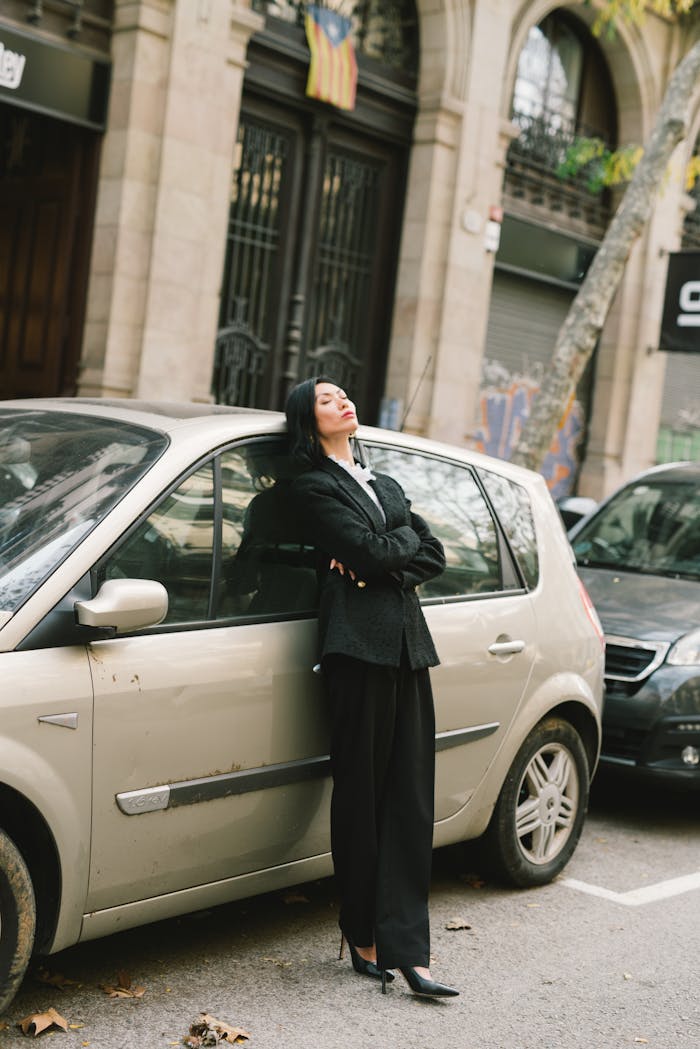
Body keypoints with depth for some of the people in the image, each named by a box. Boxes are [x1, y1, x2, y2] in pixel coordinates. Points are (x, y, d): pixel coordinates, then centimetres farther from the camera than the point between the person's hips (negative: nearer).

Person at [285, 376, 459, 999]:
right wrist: (405, 537, 8)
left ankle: (407, 951, 1)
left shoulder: (385, 486, 25)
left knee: (410, 799, 0)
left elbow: (433, 555, 14)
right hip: (360, 646, -6)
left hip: (408, 644, 6)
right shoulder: (315, 488, 3)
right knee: (362, 795, -2)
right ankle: (363, 937, 10)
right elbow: (369, 551, -11)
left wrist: (383, 563, -4)